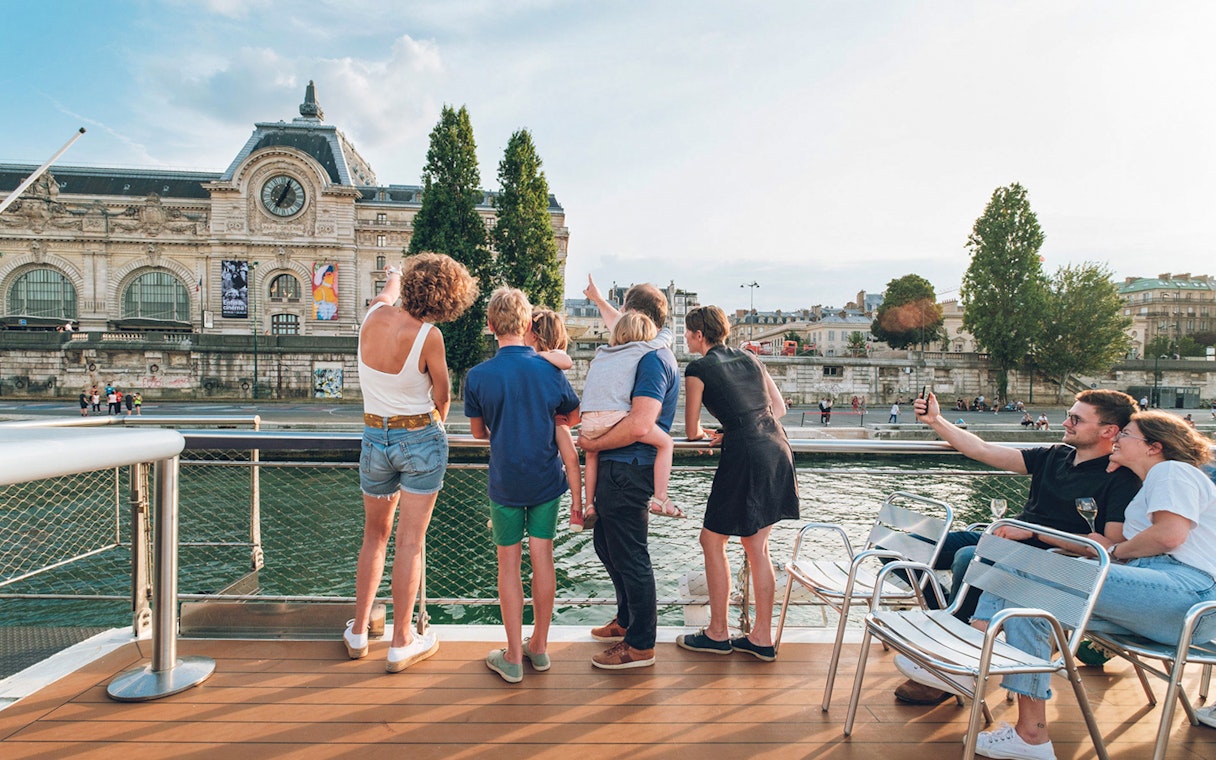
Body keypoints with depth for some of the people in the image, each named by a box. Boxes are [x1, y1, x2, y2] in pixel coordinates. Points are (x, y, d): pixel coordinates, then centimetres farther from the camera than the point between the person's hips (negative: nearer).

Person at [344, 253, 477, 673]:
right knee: (410, 541, 2)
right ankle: (401, 644, 11)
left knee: (375, 536, 19)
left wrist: (393, 274, 46)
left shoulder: (374, 315, -4)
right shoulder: (428, 335, -18)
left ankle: (358, 631, 27)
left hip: (375, 438, 5)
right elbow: (442, 396, -4)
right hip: (422, 437, -5)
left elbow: (388, 292, 23)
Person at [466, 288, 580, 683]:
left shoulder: (477, 376, -11)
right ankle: (539, 646, 25)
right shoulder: (550, 370, -8)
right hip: (547, 478, 2)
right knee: (543, 557, 11)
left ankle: (513, 657, 16)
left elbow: (478, 431, 4)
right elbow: (574, 417, 9)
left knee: (509, 564, 8)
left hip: (505, 482, -2)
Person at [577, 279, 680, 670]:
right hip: (618, 469, 10)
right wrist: (599, 300, 48)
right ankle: (627, 620, 37)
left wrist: (594, 444, -17)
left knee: (629, 557, 0)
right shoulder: (650, 352, 11)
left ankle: (640, 645, 13)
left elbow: (639, 425, -30)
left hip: (627, 471, -10)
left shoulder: (653, 360, -19)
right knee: (606, 544, 22)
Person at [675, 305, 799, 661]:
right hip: (778, 448, 7)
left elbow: (691, 432, 3)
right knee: (757, 546, 15)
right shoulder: (749, 358, 17)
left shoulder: (698, 369, -1)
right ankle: (762, 638, 22)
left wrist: (703, 433, 23)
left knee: (712, 541, 8)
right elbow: (779, 407, 20)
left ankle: (718, 634, 18)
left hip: (745, 456, -7)